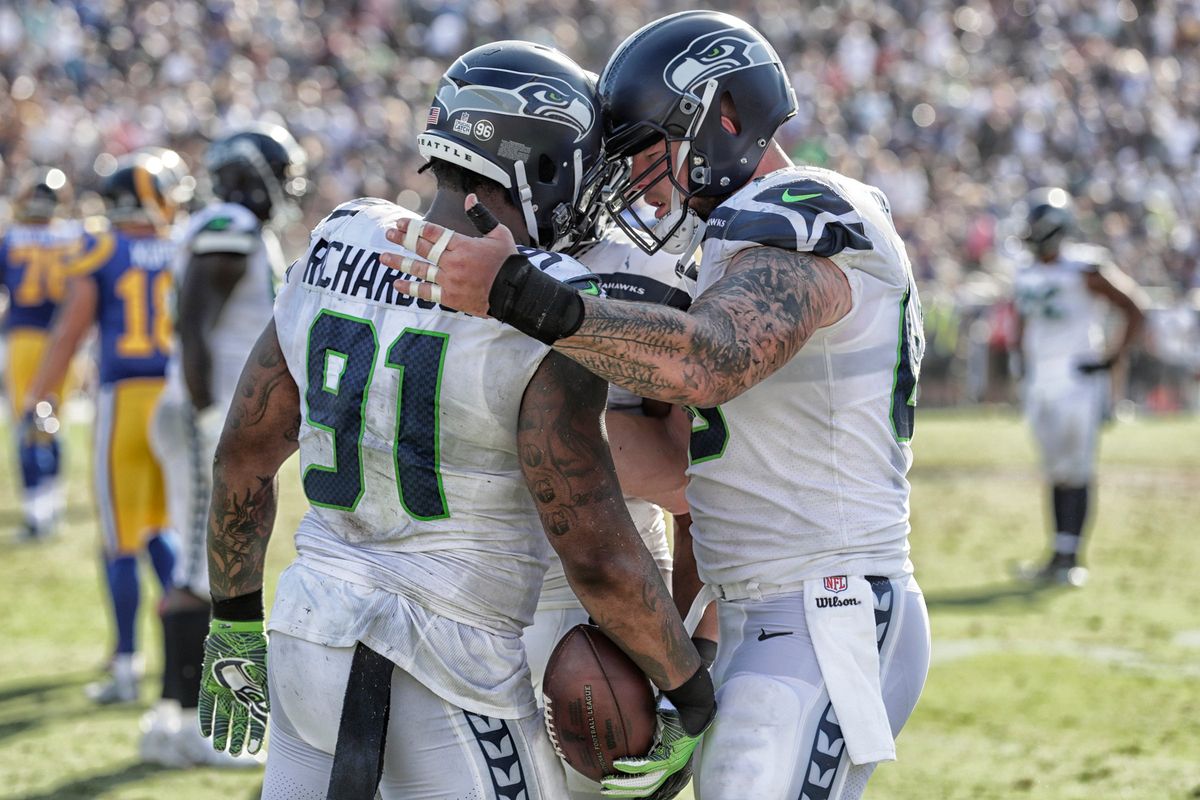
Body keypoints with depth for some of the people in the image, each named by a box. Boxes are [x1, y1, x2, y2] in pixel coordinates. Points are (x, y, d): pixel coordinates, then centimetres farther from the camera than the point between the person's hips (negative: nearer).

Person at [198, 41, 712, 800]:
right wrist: (691, 696, -4)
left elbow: (243, 455, 12)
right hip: (454, 671, -6)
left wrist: (235, 627, 24)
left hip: (313, 632, 6)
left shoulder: (334, 255, 3)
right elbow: (598, 557, -18)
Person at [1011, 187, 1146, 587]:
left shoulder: (1085, 269, -11)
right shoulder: (1027, 276, 10)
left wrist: (1114, 357, -10)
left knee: (1076, 471, -7)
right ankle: (1059, 558, 13)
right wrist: (1022, 358, 15)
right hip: (1040, 381, 7)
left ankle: (1070, 558, -4)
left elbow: (1135, 310, -7)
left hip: (1078, 378, -7)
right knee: (1055, 472, 9)